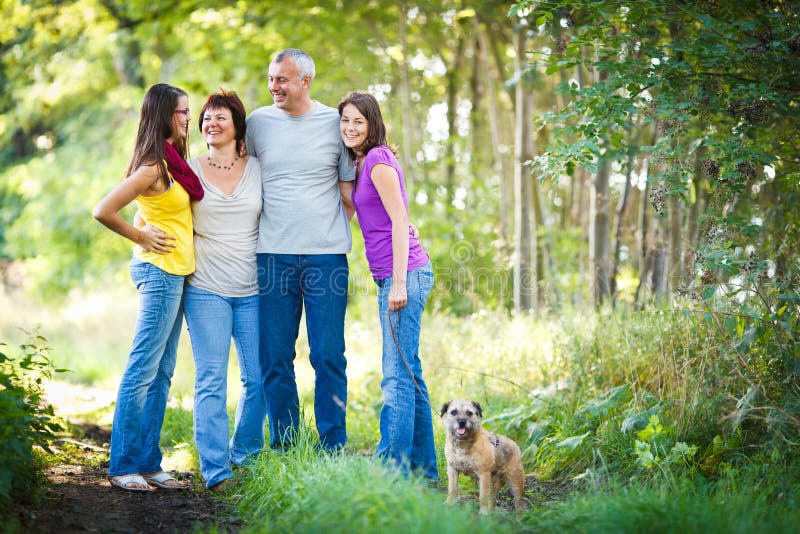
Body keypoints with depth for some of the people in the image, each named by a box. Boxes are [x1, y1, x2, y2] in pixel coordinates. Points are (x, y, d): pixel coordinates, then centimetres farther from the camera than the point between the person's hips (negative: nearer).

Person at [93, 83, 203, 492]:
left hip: (174, 273, 9)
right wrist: (141, 238, -9)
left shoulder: (173, 163, 14)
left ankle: (148, 463, 14)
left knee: (162, 374, 9)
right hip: (160, 270, -9)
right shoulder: (153, 167, -14)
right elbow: (104, 211, -19)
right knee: (143, 371, -6)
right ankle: (123, 466, -2)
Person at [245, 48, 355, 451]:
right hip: (273, 254, 1)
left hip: (326, 254, -1)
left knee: (328, 356, -1)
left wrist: (335, 234, 2)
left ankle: (332, 449, 7)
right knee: (275, 358, 3)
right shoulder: (257, 123, 8)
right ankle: (283, 449, 12)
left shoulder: (335, 123, 5)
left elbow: (350, 187, 11)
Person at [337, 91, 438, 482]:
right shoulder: (361, 164, 19)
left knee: (397, 374, -11)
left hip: (404, 273, -10)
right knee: (408, 372, 12)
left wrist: (399, 282, -19)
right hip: (393, 277, 10)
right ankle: (423, 468, 18)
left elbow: (400, 222, -15)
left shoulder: (378, 161, -9)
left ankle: (392, 467, -11)